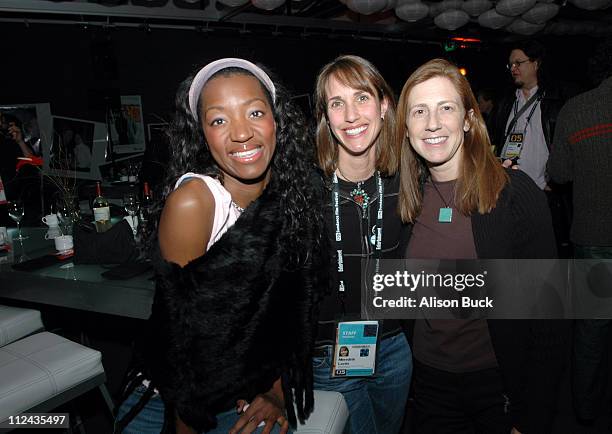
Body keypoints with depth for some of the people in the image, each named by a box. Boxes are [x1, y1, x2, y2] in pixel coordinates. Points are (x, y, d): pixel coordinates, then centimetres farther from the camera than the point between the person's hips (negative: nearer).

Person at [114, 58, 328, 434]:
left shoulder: (296, 193, -8)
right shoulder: (192, 201, -23)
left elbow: (298, 304, 0)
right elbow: (180, 328, -19)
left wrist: (278, 391, -1)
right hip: (169, 401, -3)